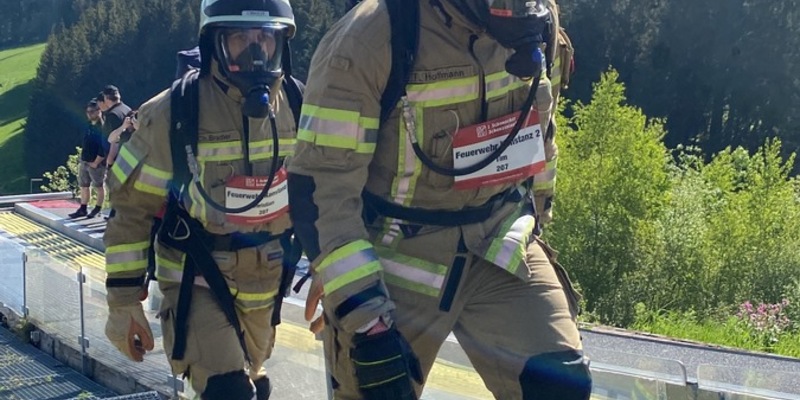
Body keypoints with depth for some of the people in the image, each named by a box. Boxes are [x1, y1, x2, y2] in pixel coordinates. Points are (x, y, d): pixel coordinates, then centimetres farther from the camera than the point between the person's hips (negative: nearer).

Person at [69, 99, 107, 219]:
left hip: (96, 163, -8)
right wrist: (82, 159, 14)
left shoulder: (102, 127, -13)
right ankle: (83, 209, 18)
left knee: (98, 186, 3)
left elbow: (104, 148, -18)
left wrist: (96, 162, -17)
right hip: (84, 162, 8)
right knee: (84, 186, 11)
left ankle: (97, 210, 12)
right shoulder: (87, 126, 12)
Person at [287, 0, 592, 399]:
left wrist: (531, 212, 24)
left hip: (498, 246, 5)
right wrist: (367, 321, -26)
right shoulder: (369, 37, -23)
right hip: (393, 260, -4)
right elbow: (319, 188, -23)